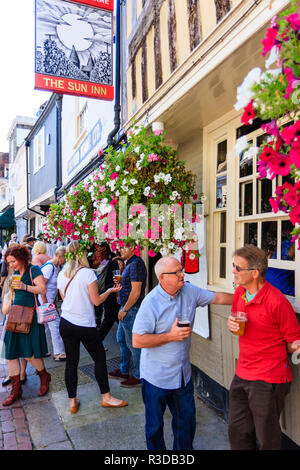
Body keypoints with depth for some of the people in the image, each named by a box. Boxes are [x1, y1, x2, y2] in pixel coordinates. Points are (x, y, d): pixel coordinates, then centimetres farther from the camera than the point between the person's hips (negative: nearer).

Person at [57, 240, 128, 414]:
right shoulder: (88, 273, -16)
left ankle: (72, 402, 23)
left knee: (71, 362, 13)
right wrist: (110, 290, 2)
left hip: (65, 323, 6)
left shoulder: (62, 275, 2)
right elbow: (96, 301, -12)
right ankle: (106, 397, 22)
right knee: (100, 359, 11)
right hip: (85, 325, -5)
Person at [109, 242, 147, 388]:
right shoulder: (129, 264, 12)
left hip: (131, 309, -11)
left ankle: (138, 376, 17)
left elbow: (136, 291, -24)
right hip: (127, 309, 11)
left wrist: (124, 309, -18)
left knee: (133, 343, 2)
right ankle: (123, 371, 35)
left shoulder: (136, 264, -20)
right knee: (121, 339, 20)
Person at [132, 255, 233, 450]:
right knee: (155, 425, 15)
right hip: (157, 377, -5)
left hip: (183, 374, 5)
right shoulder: (151, 303, -23)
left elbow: (218, 297, 7)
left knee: (187, 421, 22)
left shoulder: (190, 291, -6)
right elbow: (137, 341, -21)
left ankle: (184, 448, 46)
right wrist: (171, 336, -23)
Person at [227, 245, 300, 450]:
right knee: (238, 432, 21)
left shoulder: (276, 301, -22)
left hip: (268, 379, -7)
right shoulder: (239, 293, 1)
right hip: (242, 374, 7)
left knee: (266, 438, 13)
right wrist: (232, 325, -5)